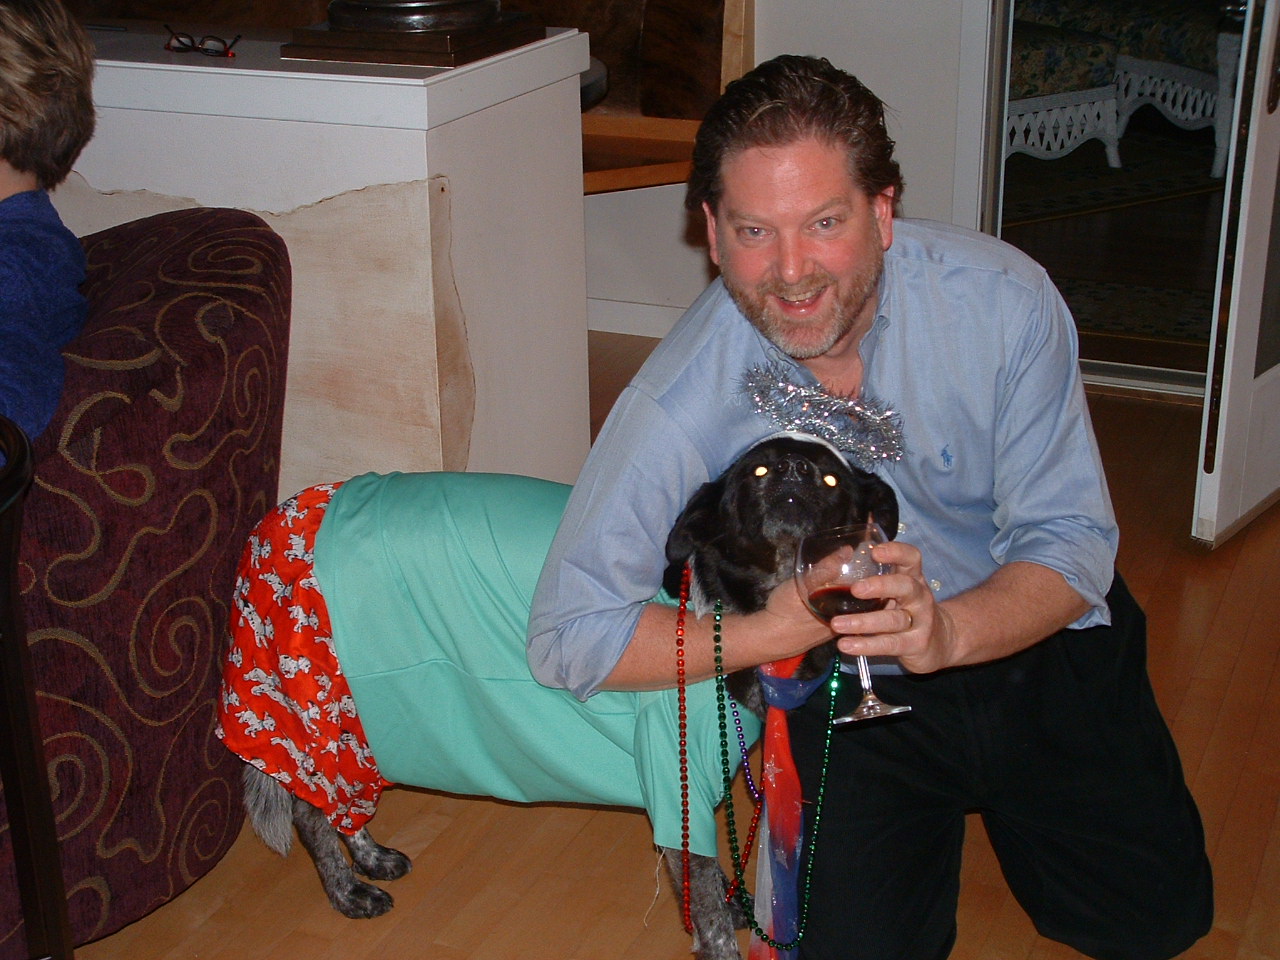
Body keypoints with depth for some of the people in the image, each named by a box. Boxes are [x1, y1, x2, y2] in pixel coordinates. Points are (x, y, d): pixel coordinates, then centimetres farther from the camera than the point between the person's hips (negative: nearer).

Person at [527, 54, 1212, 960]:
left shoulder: (1002, 299, -23)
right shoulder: (682, 398, -26)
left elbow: (1072, 542, -17)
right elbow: (570, 635, -25)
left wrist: (945, 631, -38)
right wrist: (775, 630, -36)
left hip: (1033, 641, 1)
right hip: (848, 692, -1)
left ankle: (995, 794, 26)